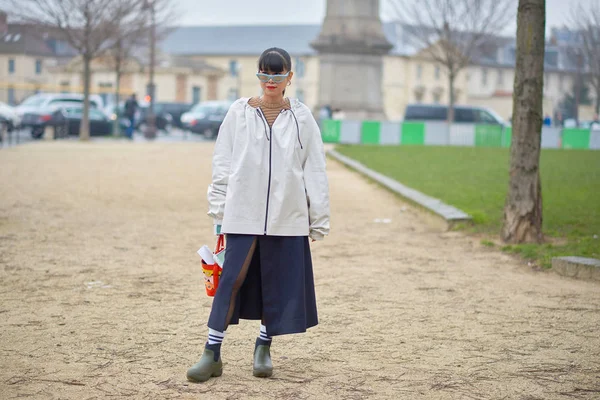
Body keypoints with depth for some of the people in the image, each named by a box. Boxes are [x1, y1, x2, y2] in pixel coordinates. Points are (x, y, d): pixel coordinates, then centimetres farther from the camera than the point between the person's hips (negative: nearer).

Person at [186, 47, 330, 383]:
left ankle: (264, 348, 24)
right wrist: (219, 210, 2)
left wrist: (319, 219, 4)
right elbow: (222, 163, 6)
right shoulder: (239, 113, 3)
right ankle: (212, 354, 1)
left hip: (287, 217, 1)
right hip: (243, 214, -1)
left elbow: (315, 170, 5)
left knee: (279, 282, 6)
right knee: (232, 280, -5)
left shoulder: (301, 117, 4)